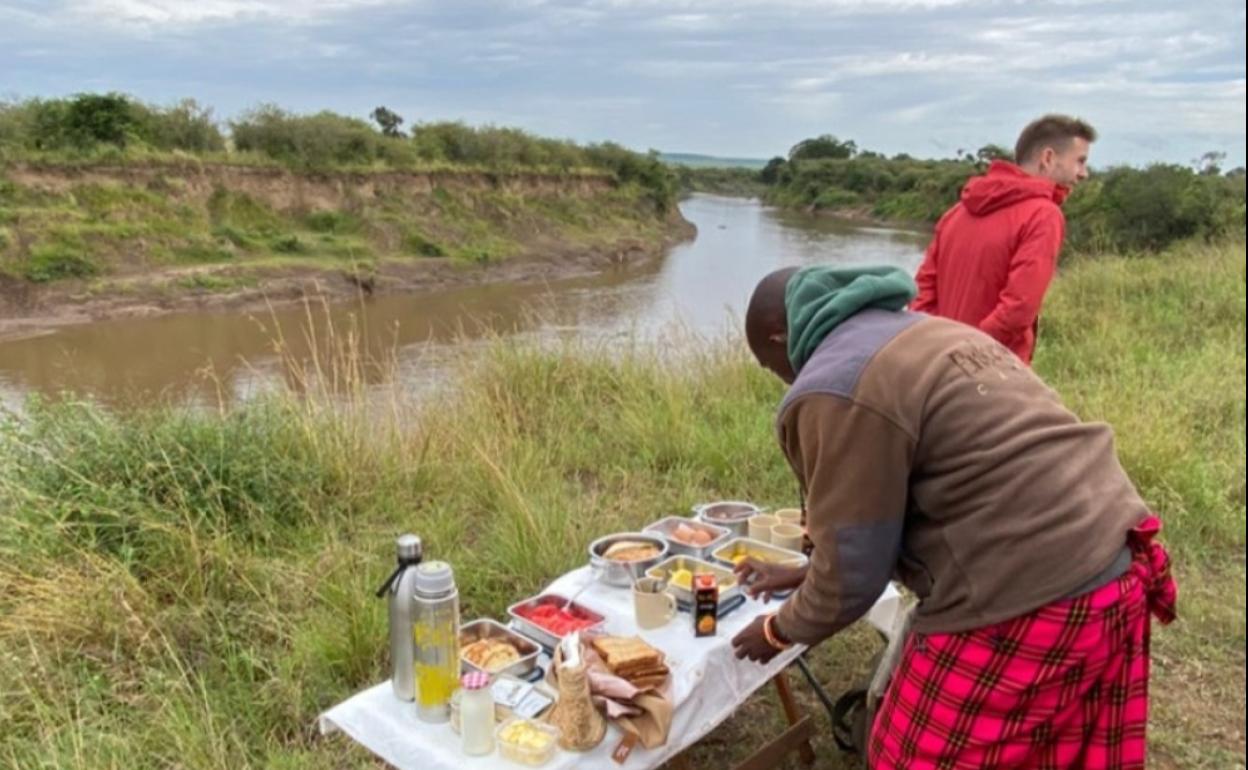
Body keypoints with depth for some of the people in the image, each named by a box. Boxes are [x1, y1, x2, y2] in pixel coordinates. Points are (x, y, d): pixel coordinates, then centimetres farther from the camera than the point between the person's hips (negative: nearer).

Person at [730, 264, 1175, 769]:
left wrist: (782, 629, 11)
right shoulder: (923, 334, 17)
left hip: (1024, 610, -10)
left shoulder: (833, 392, -14)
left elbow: (853, 572, -9)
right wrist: (809, 573, 31)